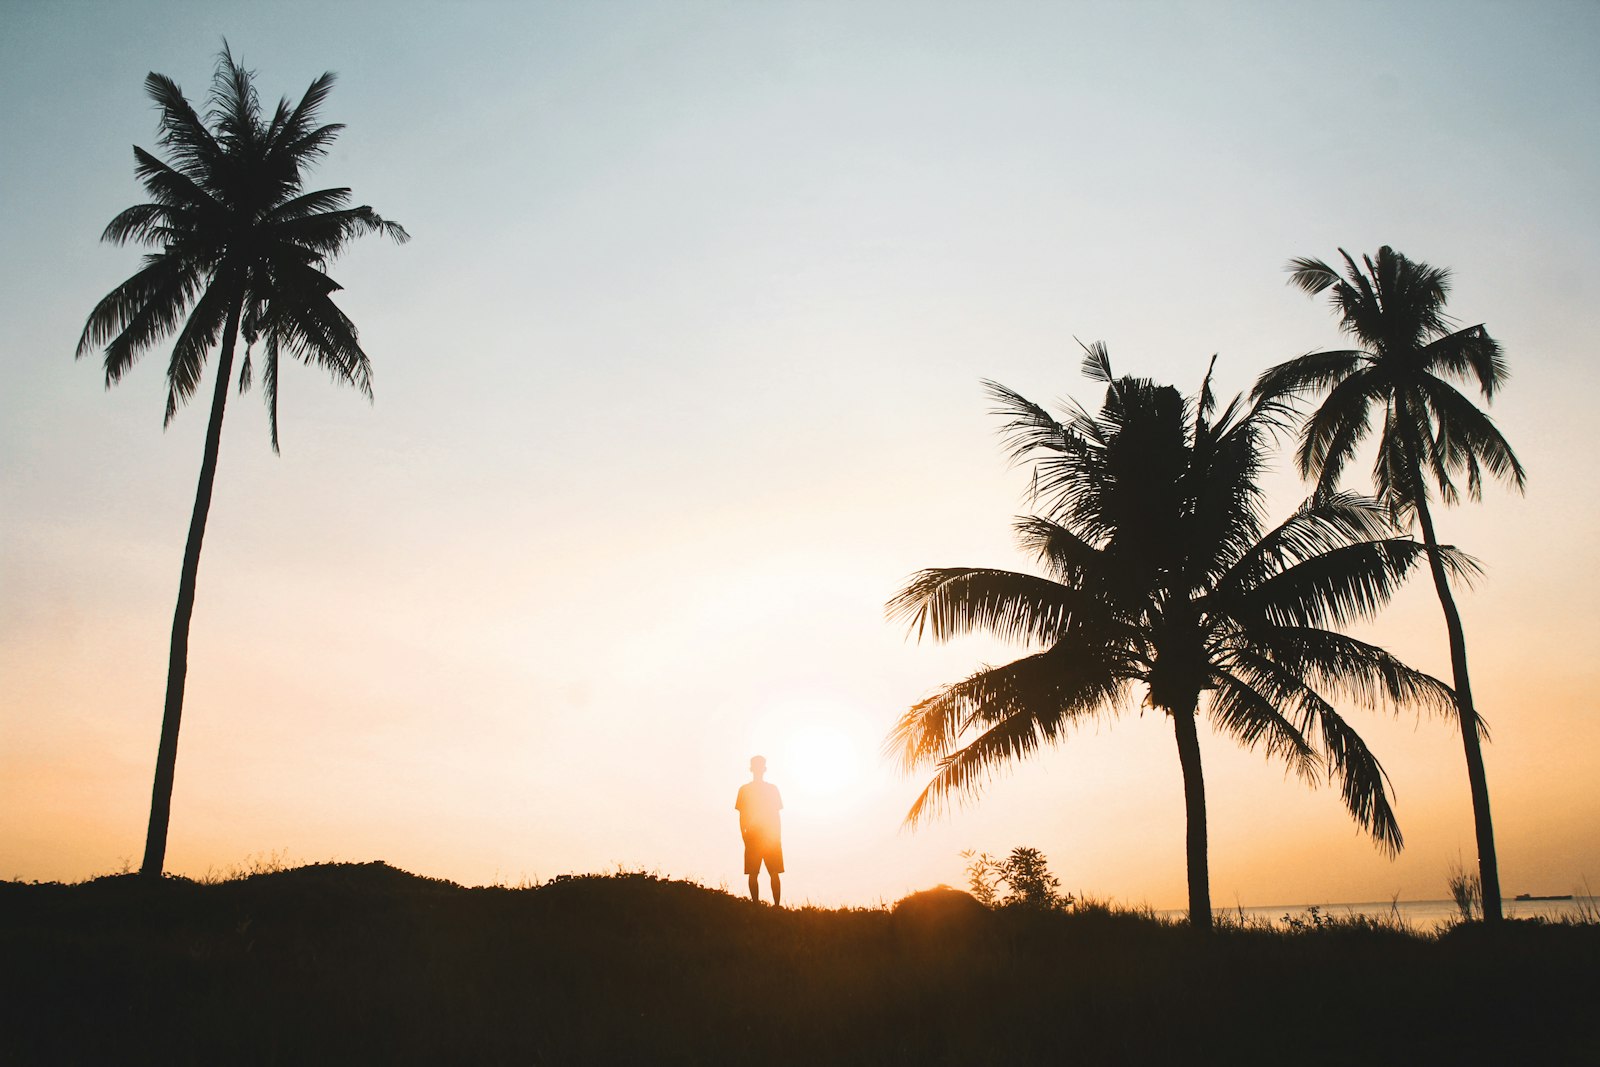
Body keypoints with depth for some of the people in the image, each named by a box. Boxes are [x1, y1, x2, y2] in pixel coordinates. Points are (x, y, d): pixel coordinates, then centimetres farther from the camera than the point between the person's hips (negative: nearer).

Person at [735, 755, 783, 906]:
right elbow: (742, 816, 6)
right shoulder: (744, 789, 7)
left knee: (775, 873, -6)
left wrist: (778, 836, 3)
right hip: (753, 836, -1)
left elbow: (776, 814, 11)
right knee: (753, 873, -3)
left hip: (771, 837, 1)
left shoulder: (772, 788, 11)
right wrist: (744, 836, -4)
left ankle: (777, 904, -7)